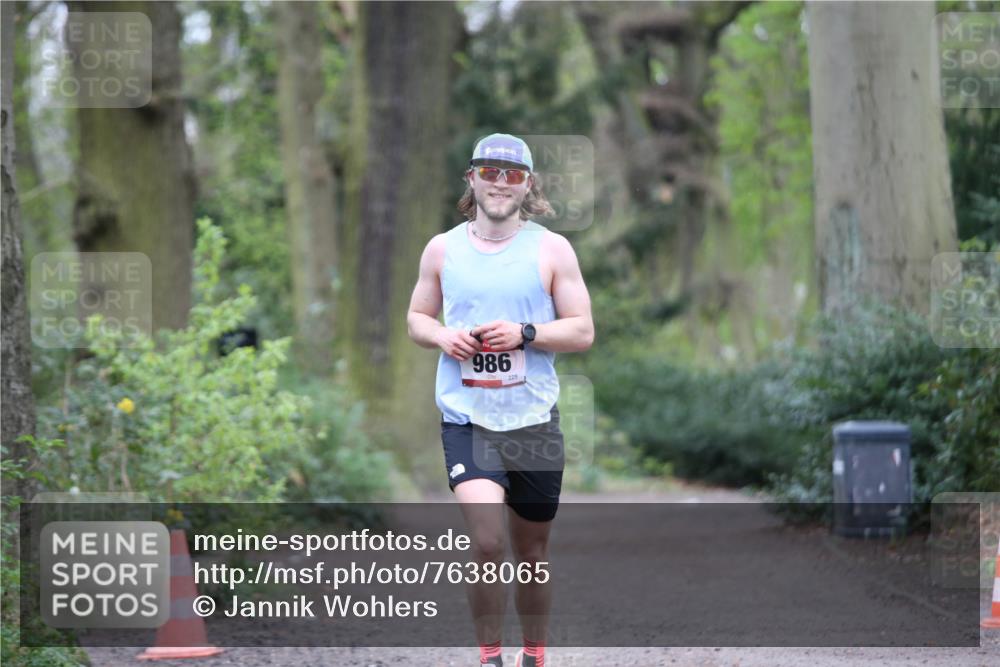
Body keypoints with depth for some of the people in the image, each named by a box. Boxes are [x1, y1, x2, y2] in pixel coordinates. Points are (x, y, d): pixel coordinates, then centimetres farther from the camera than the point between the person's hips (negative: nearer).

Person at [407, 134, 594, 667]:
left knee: (531, 553, 12)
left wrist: (526, 334, -16)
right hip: (466, 418, -1)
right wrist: (442, 337, -6)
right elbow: (416, 317, 16)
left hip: (534, 419, 1)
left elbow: (583, 332, 1)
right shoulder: (442, 249, 6)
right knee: (486, 543, -19)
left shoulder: (552, 249, 1)